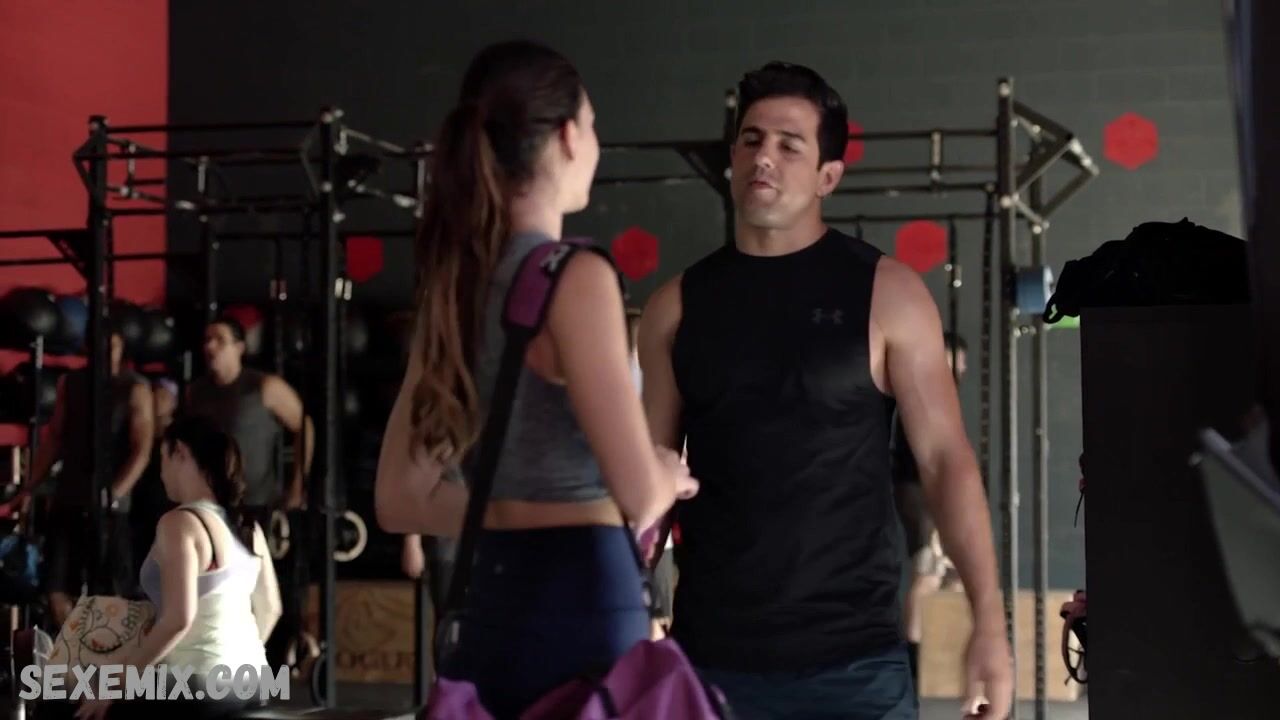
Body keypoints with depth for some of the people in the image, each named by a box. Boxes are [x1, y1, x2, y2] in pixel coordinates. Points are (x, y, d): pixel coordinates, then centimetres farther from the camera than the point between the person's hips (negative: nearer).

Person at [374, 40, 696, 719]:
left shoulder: (455, 283, 10)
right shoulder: (574, 277, -12)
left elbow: (400, 500, 13)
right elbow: (640, 493, -18)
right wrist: (670, 476, 4)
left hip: (487, 609, 8)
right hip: (578, 606, -8)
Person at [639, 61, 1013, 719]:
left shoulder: (885, 294, -1)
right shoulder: (678, 305, 6)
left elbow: (946, 460, -2)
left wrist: (989, 620, -11)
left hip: (854, 658, -2)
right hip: (711, 655, 2)